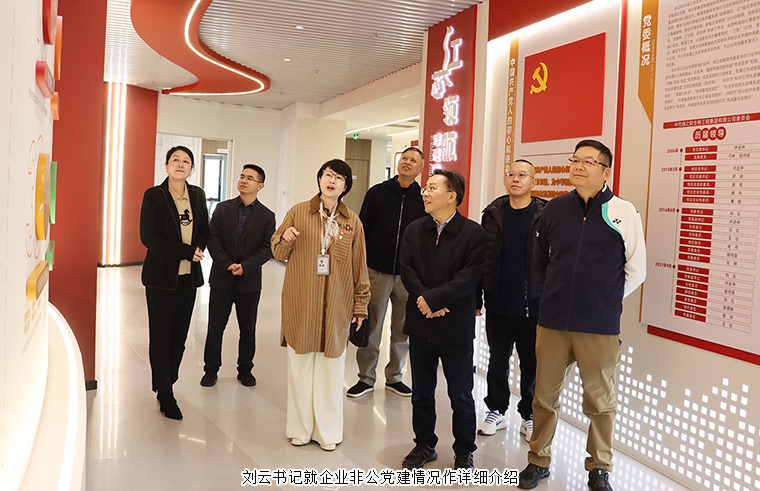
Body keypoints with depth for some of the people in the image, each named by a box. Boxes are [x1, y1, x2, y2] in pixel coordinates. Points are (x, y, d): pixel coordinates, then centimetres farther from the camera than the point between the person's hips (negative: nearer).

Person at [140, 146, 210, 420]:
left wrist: (197, 248, -9)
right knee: (161, 336, 1)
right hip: (161, 275, -4)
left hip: (189, 275, 4)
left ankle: (167, 383, 25)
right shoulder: (154, 196, -6)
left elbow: (205, 231, 13)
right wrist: (186, 251, -17)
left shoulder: (197, 195, 8)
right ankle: (166, 396, 10)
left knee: (180, 335, 8)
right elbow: (148, 237, -12)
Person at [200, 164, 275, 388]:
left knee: (248, 330, 11)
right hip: (221, 279, 1)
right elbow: (213, 239, -3)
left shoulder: (267, 216, 0)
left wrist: (245, 267, -17)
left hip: (250, 283, 0)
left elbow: (267, 248, -6)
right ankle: (211, 369, 23)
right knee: (215, 328, 8)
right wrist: (228, 265, -15)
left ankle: (245, 369, 27)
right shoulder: (222, 209, 3)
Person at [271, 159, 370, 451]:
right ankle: (300, 427, 23)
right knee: (300, 363, 6)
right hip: (301, 303, 0)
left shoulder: (352, 222, 5)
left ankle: (328, 430, 21)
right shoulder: (298, 212, 3)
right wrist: (285, 238, -15)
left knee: (331, 365, 6)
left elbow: (359, 266, 8)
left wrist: (360, 305, 7)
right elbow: (279, 254, 7)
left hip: (335, 305, 1)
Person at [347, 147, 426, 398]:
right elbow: (362, 231, 4)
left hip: (408, 275, 1)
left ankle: (394, 377, 27)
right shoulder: (377, 192, 2)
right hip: (376, 271, 0)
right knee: (371, 328, 6)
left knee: (402, 330, 10)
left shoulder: (424, 199, 2)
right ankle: (366, 377, 21)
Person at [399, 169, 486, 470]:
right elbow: (407, 270, -1)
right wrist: (423, 302, -16)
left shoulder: (473, 233, -8)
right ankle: (424, 445, 33)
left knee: (461, 395, 9)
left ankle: (464, 450, 27)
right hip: (420, 325, 4)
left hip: (456, 328, -4)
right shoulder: (414, 230, 6)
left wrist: (432, 298, -21)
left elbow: (469, 277, -16)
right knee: (421, 392, 16)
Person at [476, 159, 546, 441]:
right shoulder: (493, 213, 4)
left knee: (531, 364, 10)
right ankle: (496, 412, 30)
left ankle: (529, 417, 27)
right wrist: (475, 298, 6)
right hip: (498, 304, 3)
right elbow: (479, 257, 7)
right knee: (497, 361, 14)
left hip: (533, 306, -2)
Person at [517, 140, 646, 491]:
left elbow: (636, 271, 5)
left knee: (600, 400, 10)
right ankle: (538, 461, 29)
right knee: (545, 396, 11)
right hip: (552, 322, 2)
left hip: (600, 327, -2)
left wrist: (605, 302, 8)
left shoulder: (623, 213, -3)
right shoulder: (555, 209, 4)